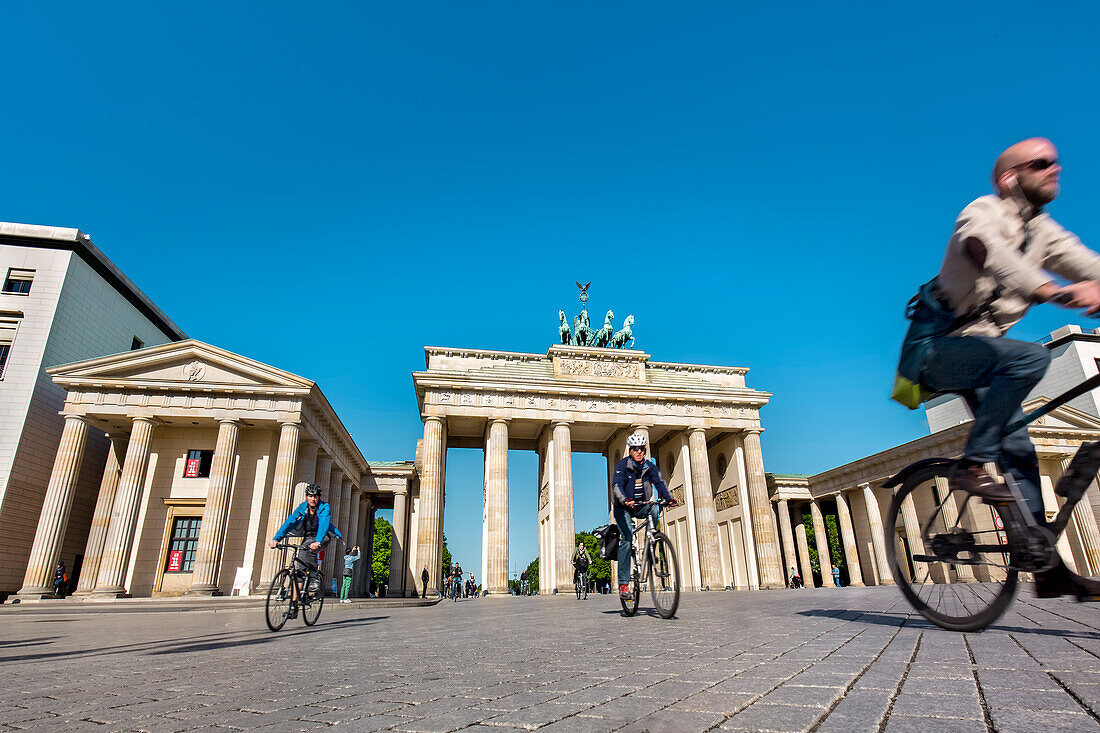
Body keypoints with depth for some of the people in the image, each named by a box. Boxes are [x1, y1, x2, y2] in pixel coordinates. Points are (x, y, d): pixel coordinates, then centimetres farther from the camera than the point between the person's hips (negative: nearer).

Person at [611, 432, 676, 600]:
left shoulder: (649, 466, 0)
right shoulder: (622, 465, -13)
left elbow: (659, 482, -9)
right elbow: (616, 485, -25)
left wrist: (668, 498, -28)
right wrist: (625, 500, -44)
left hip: (641, 506, 4)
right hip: (623, 508, -4)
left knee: (655, 510, -27)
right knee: (627, 539, -19)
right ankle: (623, 584, -17)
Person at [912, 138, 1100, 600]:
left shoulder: (1042, 230, 15)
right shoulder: (984, 211, -9)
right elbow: (982, 248, -33)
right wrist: (1052, 292, -48)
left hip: (982, 354, 7)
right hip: (942, 349, -7)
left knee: (1019, 451, -1)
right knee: (1030, 356, -32)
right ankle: (970, 466, -24)